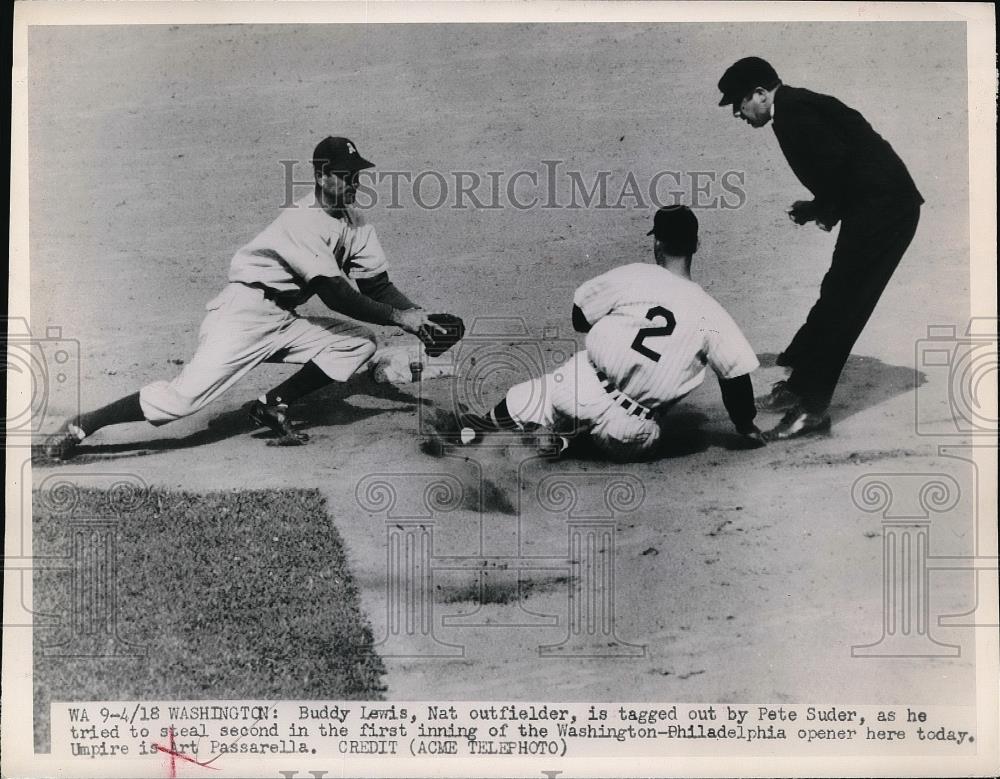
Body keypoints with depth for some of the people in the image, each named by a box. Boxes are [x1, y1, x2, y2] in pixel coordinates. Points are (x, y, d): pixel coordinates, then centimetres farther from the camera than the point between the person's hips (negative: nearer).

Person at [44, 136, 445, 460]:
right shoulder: (301, 221, -20)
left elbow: (378, 285, 5)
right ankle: (79, 427, -4)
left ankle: (272, 406, -2)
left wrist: (420, 315, -11)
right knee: (185, 396, -20)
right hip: (243, 314, -8)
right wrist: (397, 317, -23)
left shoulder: (354, 223, 6)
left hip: (283, 322, 8)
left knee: (359, 341, -6)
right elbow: (335, 295, -26)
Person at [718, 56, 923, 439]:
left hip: (881, 208, -10)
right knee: (835, 299, 14)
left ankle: (812, 407, -4)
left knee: (839, 306, -7)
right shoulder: (798, 106, 18)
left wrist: (824, 209, -7)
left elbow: (835, 159, -22)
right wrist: (819, 207, 9)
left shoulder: (792, 109, -12)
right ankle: (800, 384, 23)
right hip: (880, 207, 10)